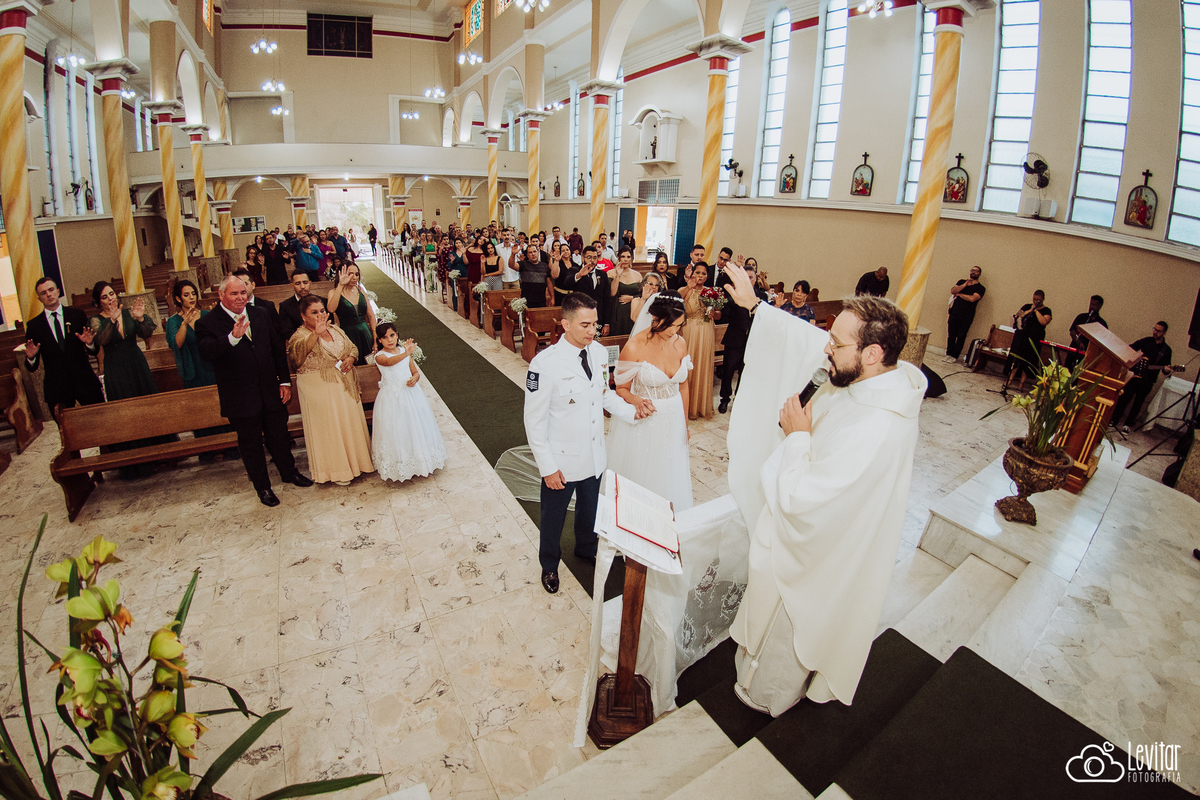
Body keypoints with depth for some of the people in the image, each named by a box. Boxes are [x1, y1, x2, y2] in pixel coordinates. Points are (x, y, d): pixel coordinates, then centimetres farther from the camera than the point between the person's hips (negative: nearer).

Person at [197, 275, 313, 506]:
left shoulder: (260, 314, 5)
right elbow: (206, 353, -28)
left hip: (271, 392, 4)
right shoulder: (207, 324, -9)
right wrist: (232, 337, -44)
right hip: (241, 398, -3)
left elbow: (278, 348, 8)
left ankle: (289, 472, 41)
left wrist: (284, 381, 5)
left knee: (279, 436, 19)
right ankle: (262, 486, 29)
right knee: (251, 444, 12)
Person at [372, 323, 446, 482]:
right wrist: (405, 354, -54)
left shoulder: (405, 352, 4)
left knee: (416, 426, 11)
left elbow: (416, 372, 10)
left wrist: (414, 379, -14)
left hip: (411, 394, 4)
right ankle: (399, 467, 16)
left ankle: (420, 461, 28)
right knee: (396, 432, 1)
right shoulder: (380, 356, -11)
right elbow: (389, 362, -36)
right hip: (392, 398, -4)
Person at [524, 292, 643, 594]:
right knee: (553, 518, 20)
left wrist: (630, 411, -6)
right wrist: (547, 467, -16)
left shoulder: (599, 352, -6)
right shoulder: (545, 364, -25)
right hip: (562, 461, -5)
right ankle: (549, 564, 48)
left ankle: (586, 548, 59)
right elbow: (534, 421, -19)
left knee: (590, 510, 28)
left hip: (595, 456, 5)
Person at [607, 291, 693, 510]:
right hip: (642, 421, -4)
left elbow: (683, 386, 8)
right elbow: (622, 389, -9)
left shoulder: (680, 343, -3)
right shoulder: (634, 347, -18)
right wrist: (636, 400, -32)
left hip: (672, 421, 5)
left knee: (670, 479, 16)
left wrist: (685, 424, 15)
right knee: (640, 478, 9)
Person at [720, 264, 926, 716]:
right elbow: (807, 341, -1)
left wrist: (797, 436, -23)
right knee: (787, 627, 33)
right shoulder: (880, 380, -13)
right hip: (829, 540, 8)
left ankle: (765, 698, 50)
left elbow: (801, 498, -36)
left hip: (812, 557, -8)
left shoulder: (872, 430, -41)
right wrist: (754, 305, -1)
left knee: (782, 633, 21)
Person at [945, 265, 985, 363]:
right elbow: (953, 291, -4)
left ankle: (954, 356, 7)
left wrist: (959, 294, -4)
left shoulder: (981, 288, 2)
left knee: (961, 337, 1)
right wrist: (965, 284, -9)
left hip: (966, 317, -3)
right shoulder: (962, 282, 14)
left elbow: (972, 298, -15)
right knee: (951, 335, 3)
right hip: (954, 313, 3)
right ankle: (949, 354, 12)